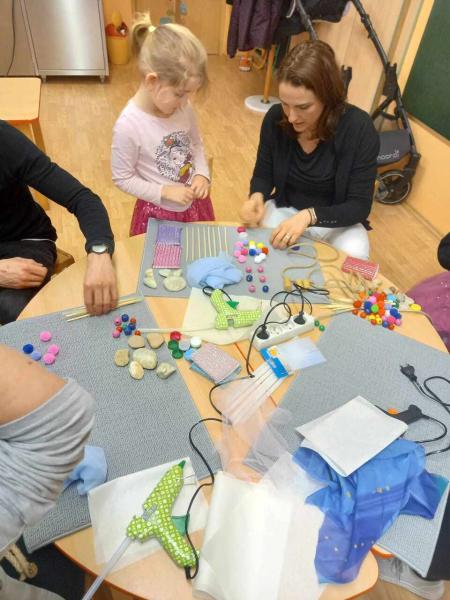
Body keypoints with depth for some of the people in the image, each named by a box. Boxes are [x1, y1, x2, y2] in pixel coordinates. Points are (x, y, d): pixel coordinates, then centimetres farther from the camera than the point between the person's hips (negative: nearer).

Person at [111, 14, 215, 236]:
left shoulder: (184, 108, -10)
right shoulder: (128, 125, -25)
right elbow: (122, 178, -16)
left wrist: (202, 174, -11)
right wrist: (165, 192, -23)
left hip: (195, 203, 5)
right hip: (159, 212, -5)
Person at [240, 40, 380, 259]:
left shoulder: (359, 129, -24)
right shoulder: (275, 119, -15)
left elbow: (360, 205, -21)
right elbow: (263, 174, -1)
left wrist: (310, 216, -37)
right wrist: (257, 196, -26)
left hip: (338, 220, -1)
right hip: (284, 209, 2)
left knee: (354, 257, -28)